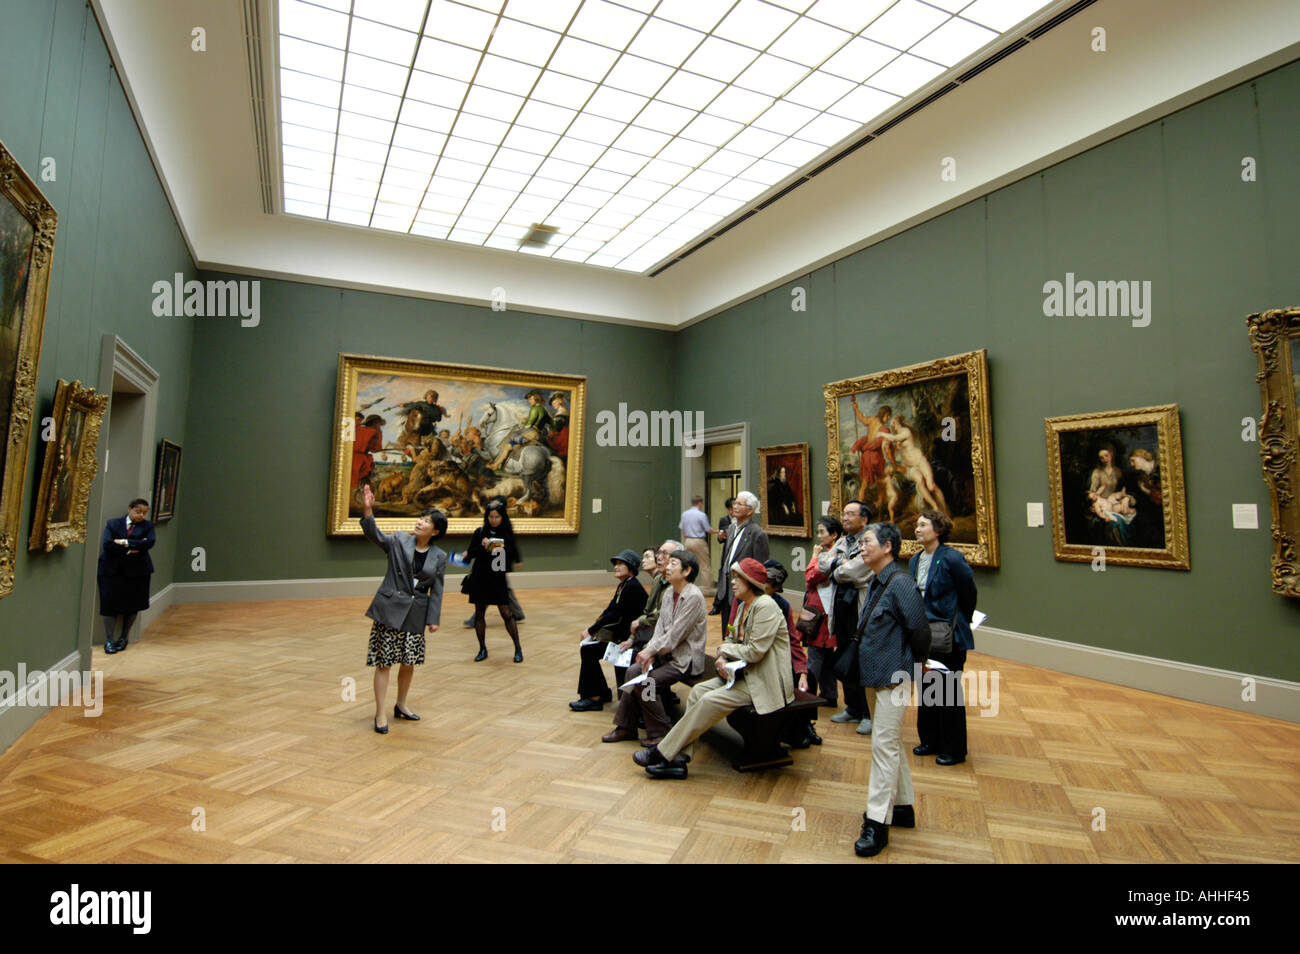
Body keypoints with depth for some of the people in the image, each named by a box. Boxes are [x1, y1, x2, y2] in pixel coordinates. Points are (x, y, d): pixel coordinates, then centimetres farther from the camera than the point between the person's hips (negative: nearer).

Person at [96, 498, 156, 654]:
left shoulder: (147, 526, 6)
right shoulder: (113, 523, 4)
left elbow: (150, 542, -13)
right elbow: (106, 544, -10)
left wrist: (125, 542, -16)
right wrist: (130, 550, -16)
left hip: (136, 571, 1)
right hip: (112, 570, -1)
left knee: (132, 604, 7)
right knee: (110, 604, -2)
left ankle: (124, 637, 24)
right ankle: (109, 639, 10)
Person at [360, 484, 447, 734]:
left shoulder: (439, 557, 2)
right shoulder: (398, 541, -3)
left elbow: (436, 590, 5)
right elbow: (375, 535, -21)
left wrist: (434, 618, 1)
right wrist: (368, 510, -37)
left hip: (416, 614, 3)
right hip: (389, 609, -3)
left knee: (409, 663, 12)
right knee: (384, 662, 1)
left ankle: (401, 706, 34)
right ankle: (380, 714, 13)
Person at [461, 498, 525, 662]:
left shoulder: (507, 533, 1)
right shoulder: (480, 532, 1)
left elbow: (514, 555, 3)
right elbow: (469, 553, 1)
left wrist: (504, 549, -17)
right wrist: (482, 547, -17)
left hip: (498, 579, -1)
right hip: (480, 579, 1)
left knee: (507, 613, -3)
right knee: (479, 613, 8)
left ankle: (518, 649, 9)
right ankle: (483, 649, 22)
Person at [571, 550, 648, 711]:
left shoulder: (633, 587, -18)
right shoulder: (623, 585, 13)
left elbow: (616, 615, -21)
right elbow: (610, 610, 14)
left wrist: (591, 631, -16)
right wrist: (591, 628, 1)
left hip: (628, 637, -9)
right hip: (619, 632, 9)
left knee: (588, 650, -13)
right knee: (586, 648, 1)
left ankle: (594, 697, -1)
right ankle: (602, 693, 11)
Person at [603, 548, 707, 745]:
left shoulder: (693, 596, -19)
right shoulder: (670, 593, 9)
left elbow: (676, 634, -21)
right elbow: (661, 626, 7)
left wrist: (650, 650, -16)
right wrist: (650, 651, -8)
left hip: (685, 659, -8)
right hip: (668, 653, 8)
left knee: (645, 682, -18)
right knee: (634, 671, -6)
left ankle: (661, 732, 2)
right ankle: (626, 727, 7)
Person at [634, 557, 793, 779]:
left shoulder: (766, 606, -17)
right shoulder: (744, 606, 12)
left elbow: (755, 651, -21)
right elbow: (731, 639, 17)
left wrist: (725, 649, -6)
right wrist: (722, 658, -5)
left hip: (765, 683, -9)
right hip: (744, 675, 9)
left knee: (711, 701, -21)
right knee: (698, 691, -6)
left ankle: (662, 753, -11)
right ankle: (677, 759, -7)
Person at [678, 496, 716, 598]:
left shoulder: (684, 514, 6)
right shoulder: (701, 515, -12)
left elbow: (682, 529, 12)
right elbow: (708, 530, -5)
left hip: (688, 541, 6)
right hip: (699, 541, -6)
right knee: (705, 565, 2)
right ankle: (708, 589, 3)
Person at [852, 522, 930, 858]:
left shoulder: (900, 583, -18)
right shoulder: (877, 582, 9)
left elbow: (920, 629, -18)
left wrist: (912, 662, -5)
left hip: (894, 676, -10)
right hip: (878, 673, 10)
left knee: (884, 745, -4)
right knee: (891, 743, 19)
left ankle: (878, 823, 5)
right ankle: (903, 807, 35)